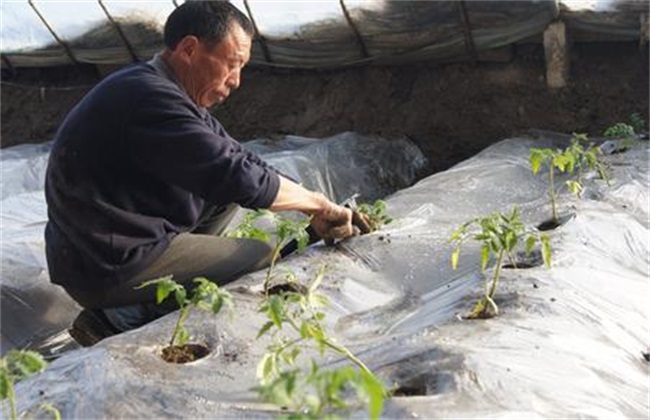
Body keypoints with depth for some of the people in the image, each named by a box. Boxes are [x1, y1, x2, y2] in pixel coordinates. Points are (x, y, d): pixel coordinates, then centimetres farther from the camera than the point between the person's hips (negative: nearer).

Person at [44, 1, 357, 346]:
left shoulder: (168, 95, 9)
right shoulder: (150, 99, -23)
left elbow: (235, 160, 11)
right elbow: (238, 176, -26)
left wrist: (314, 210, 3)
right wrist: (318, 204, -11)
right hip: (108, 269, -10)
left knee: (226, 197, 14)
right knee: (268, 261, -5)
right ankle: (123, 320, -7)